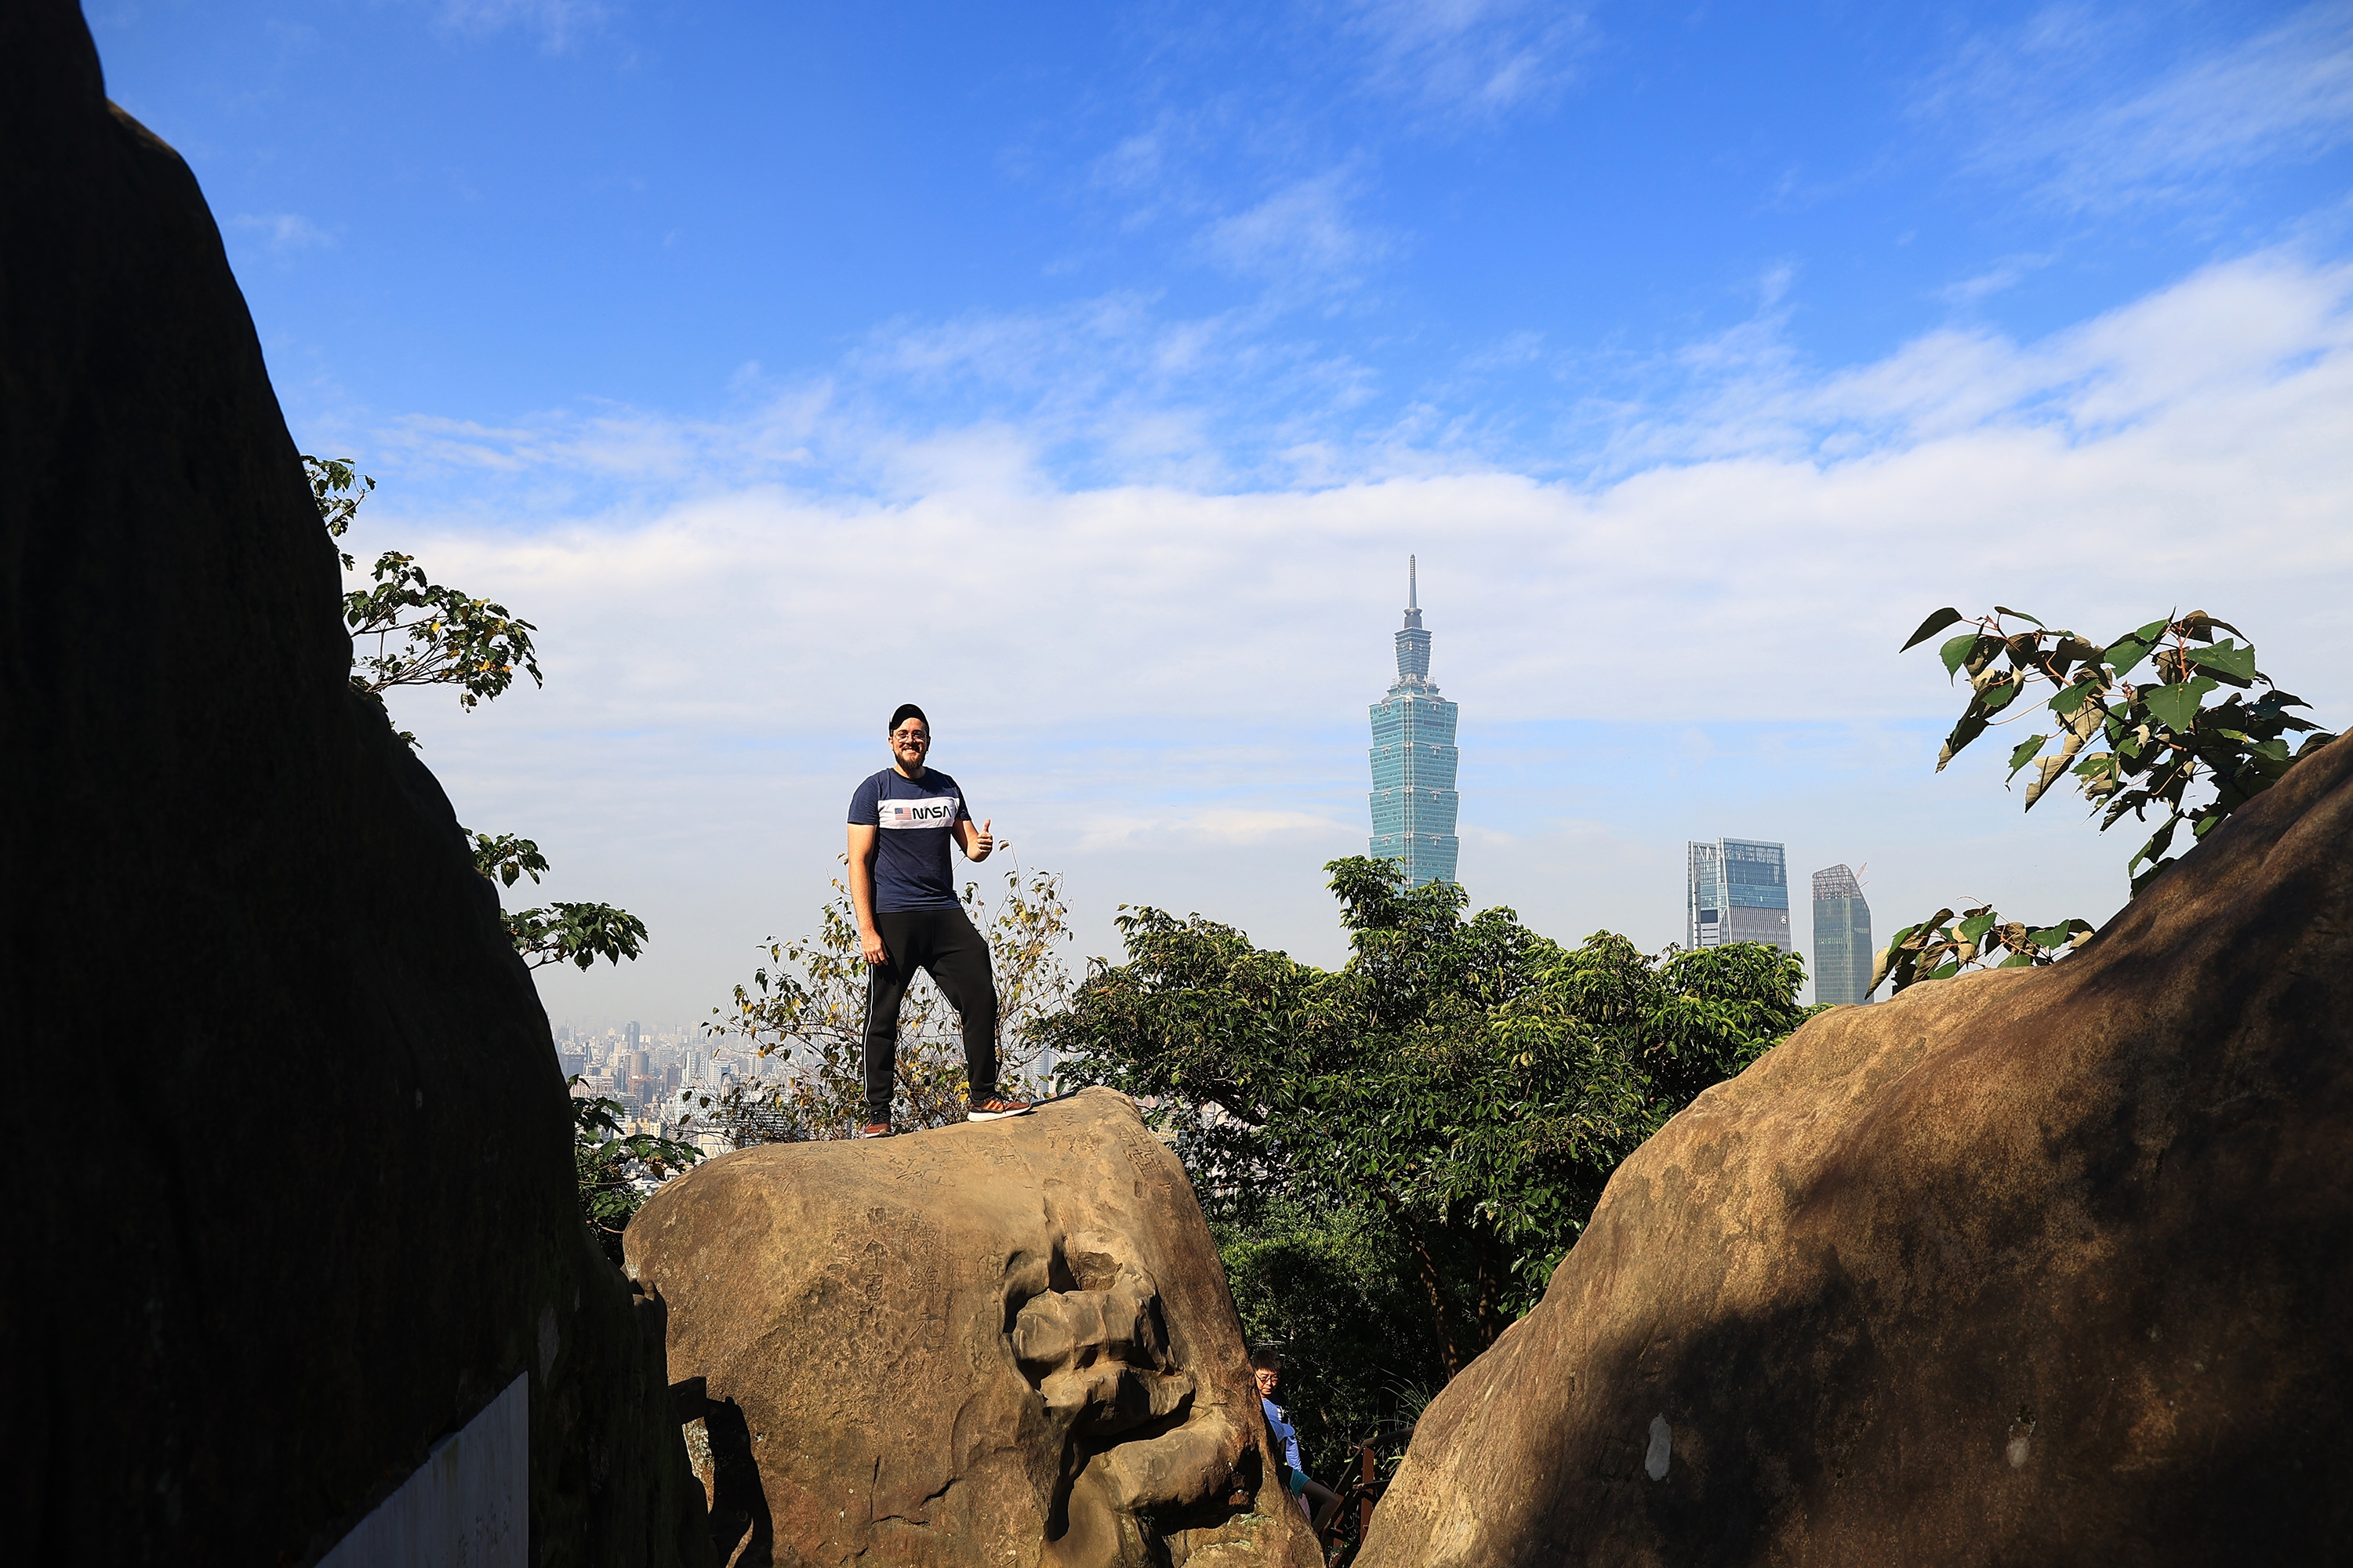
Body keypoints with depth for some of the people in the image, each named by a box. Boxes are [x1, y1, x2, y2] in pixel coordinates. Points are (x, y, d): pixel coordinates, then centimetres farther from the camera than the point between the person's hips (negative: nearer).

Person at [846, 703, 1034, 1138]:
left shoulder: (947, 788, 14)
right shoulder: (873, 791, 1)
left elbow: (969, 845, 17)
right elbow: (859, 862, -4)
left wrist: (980, 846, -10)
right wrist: (867, 930, -13)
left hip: (946, 914, 4)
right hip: (892, 918, -4)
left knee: (981, 996, -4)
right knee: (883, 1017, -1)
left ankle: (982, 1099, 5)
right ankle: (877, 1116, 8)